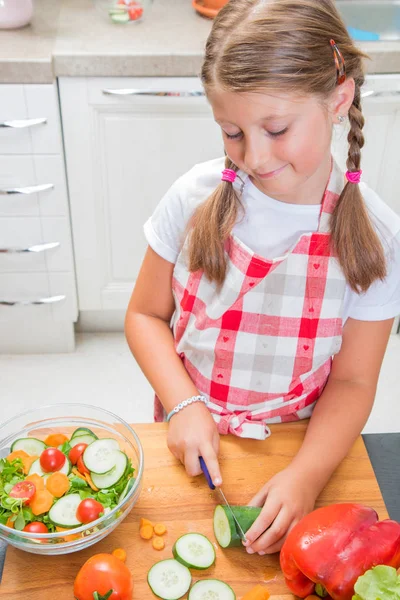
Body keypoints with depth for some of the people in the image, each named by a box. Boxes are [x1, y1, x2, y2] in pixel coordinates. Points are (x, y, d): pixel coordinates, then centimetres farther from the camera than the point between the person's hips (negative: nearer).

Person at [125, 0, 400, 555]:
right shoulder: (197, 199, -15)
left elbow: (352, 381, -11)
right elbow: (145, 315, -4)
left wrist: (305, 476, -24)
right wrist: (184, 405, -18)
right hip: (193, 443, 1)